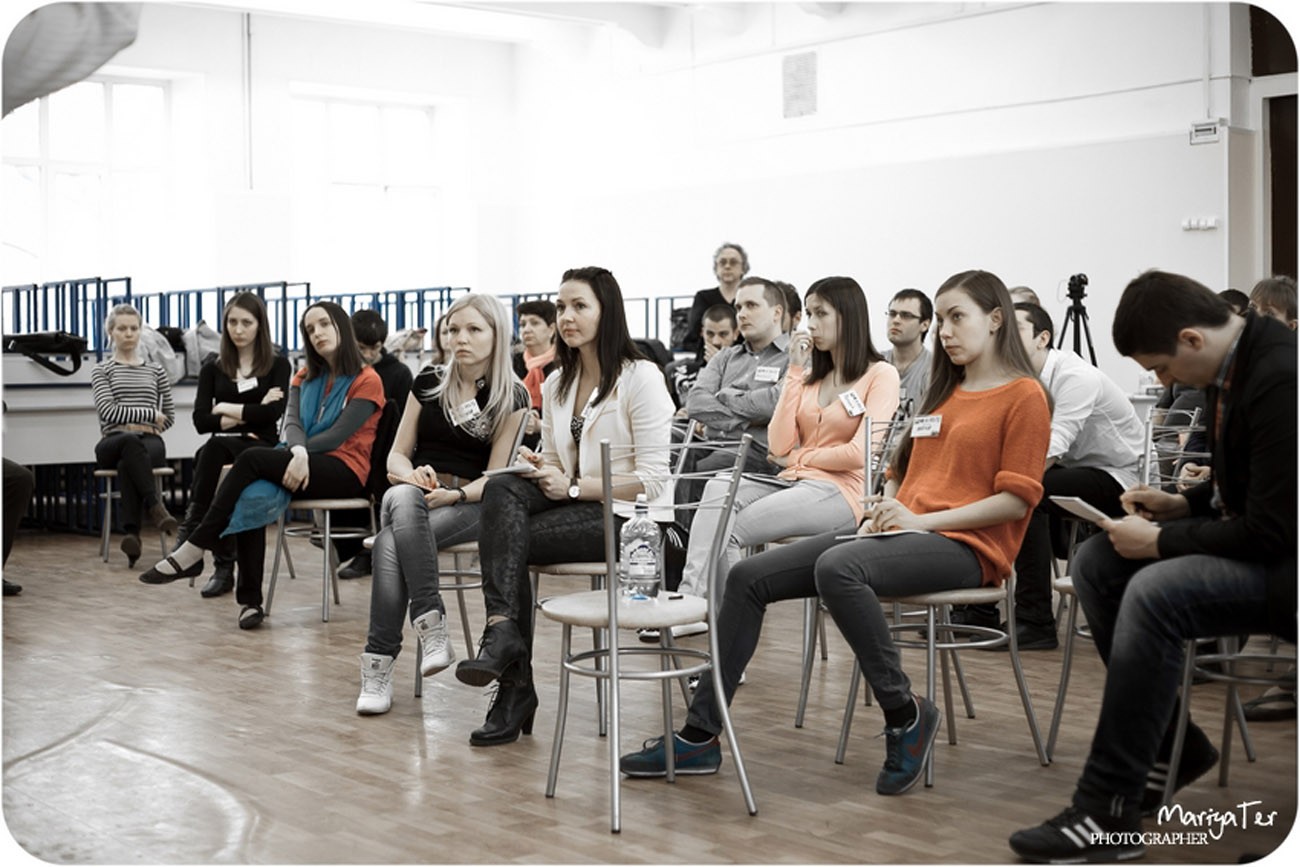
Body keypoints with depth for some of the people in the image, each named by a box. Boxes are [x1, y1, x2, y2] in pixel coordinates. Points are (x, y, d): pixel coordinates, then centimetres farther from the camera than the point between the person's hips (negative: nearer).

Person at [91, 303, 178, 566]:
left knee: (128, 464, -38)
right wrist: (150, 414, -6)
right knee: (131, 442, -41)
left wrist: (152, 428, 4)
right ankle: (155, 506, -46)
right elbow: (108, 411, -5)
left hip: (150, 442, 1)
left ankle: (131, 532, -44)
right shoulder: (102, 370, 11)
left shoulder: (155, 371, 20)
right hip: (113, 443, -1)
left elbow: (169, 415, 25)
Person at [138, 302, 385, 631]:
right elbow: (292, 424, 2)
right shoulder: (304, 378, 20)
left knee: (252, 458, -28)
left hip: (344, 471, -5)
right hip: (301, 464, 5)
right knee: (252, 495, -29)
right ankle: (250, 601, -30)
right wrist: (298, 453, -20)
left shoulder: (366, 381, 1)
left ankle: (192, 551, -26)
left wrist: (300, 454, -20)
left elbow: (339, 435, -10)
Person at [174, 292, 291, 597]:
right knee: (209, 451, -36)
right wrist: (248, 415, -7)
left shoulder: (278, 365, 8)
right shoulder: (213, 368, 14)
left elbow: (272, 413, -9)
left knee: (214, 449, -35)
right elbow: (201, 421, 1)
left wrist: (227, 409, -3)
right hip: (222, 446, 2)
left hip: (261, 446, -2)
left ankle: (190, 534, -36)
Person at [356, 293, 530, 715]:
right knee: (403, 498, -37)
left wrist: (455, 494, -20)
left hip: (469, 505, -2)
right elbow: (396, 455, 11)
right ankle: (430, 625, -40)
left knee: (391, 543, -33)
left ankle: (378, 664, -28)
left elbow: (494, 477, -1)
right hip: (413, 494, 3)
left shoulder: (512, 396, 1)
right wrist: (412, 474, -12)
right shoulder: (429, 381, 9)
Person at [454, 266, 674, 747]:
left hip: (630, 518, -6)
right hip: (574, 505, 6)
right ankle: (503, 630, -32)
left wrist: (573, 486, -17)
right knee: (501, 489, -24)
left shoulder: (641, 378, -8)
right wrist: (539, 468, -7)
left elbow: (652, 480, -14)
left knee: (509, 539, -25)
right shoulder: (557, 383, 14)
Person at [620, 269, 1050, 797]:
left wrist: (922, 518, -15)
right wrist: (883, 510, 4)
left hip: (965, 543, -8)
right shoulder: (943, 392, 23)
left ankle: (906, 716, -21)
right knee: (749, 578, -5)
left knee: (837, 567, -38)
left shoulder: (1023, 395, -1)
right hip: (901, 534, 8)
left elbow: (1017, 498, -10)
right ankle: (699, 737, -4)